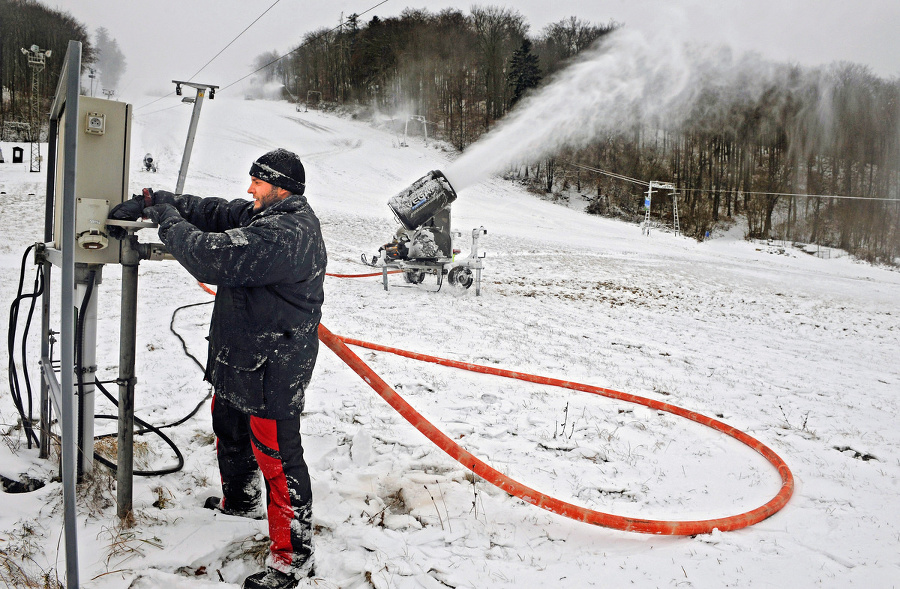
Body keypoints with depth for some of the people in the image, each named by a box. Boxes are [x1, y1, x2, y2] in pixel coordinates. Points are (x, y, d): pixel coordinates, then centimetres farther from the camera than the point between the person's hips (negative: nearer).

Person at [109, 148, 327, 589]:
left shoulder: (285, 233, -26)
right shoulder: (266, 215, 8)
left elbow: (215, 258, -30)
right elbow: (213, 212, 10)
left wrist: (168, 221, -14)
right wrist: (153, 201, 1)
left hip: (271, 369, -11)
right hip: (240, 356, 11)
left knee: (276, 456, -2)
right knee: (229, 429, 29)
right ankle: (240, 500, 54)